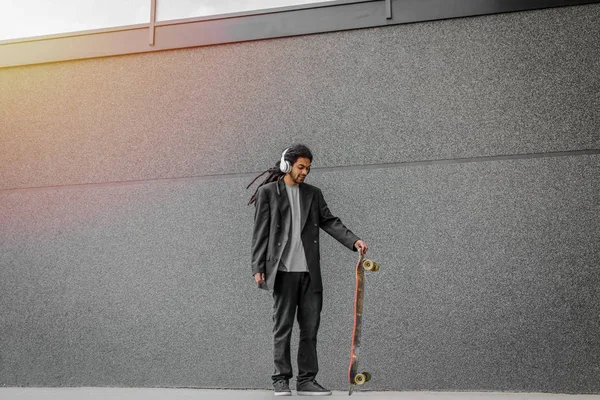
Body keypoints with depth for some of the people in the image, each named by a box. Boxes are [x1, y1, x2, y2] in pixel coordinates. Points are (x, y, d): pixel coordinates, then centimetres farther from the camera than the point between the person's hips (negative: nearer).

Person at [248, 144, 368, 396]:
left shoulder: (313, 194, 16)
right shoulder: (268, 192, 4)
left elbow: (330, 222, 9)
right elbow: (260, 233, 0)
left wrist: (354, 241, -7)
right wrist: (258, 268, -6)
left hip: (309, 272, 4)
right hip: (283, 271, -4)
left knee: (310, 328, 5)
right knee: (283, 327, 2)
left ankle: (306, 380, 12)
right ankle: (281, 379, 10)